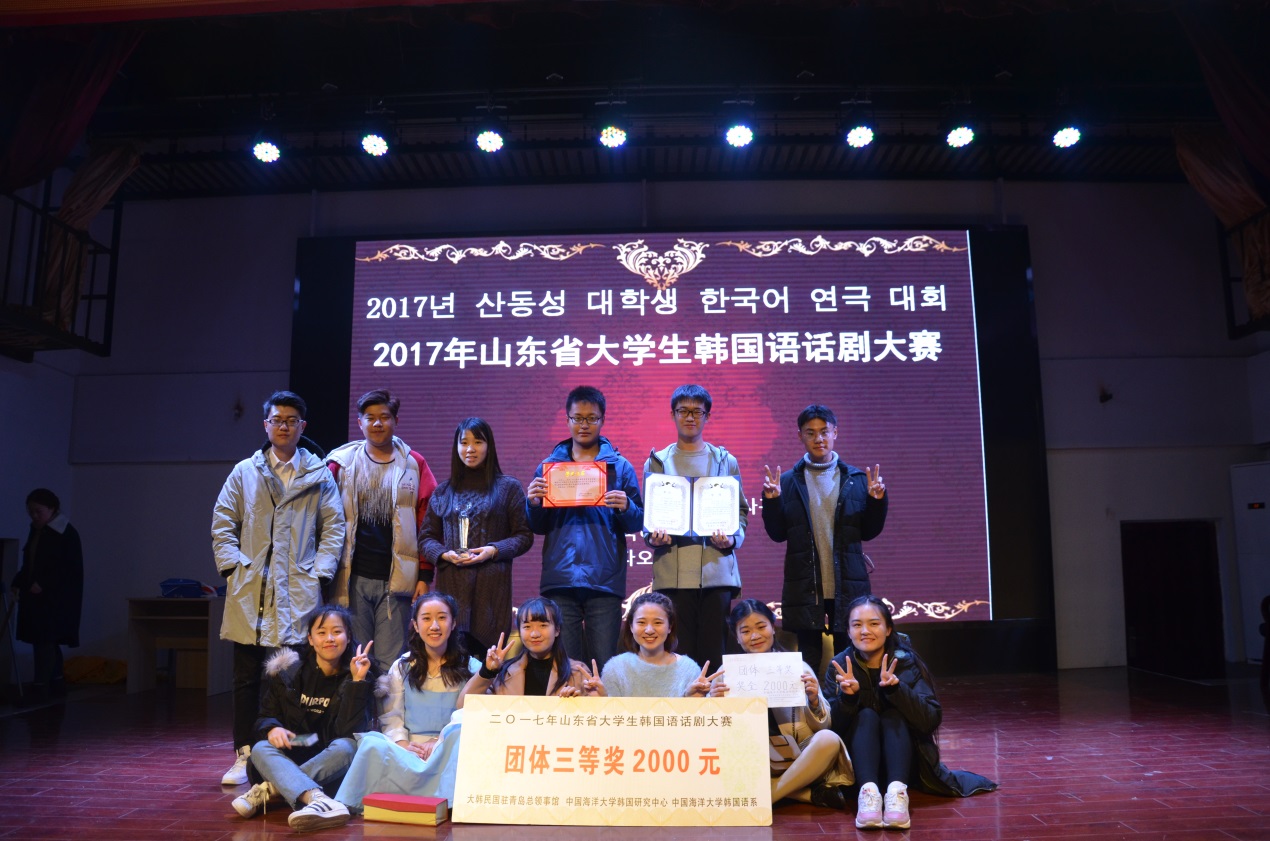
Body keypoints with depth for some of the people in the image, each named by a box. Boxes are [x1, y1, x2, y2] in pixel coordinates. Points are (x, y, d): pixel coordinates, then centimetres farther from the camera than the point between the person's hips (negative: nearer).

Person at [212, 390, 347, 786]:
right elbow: (222, 523, 10)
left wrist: (319, 572, -3)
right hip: (250, 591, 2)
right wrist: (234, 566, -2)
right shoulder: (244, 472, 12)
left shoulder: (318, 474, 9)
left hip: (299, 592, -1)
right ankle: (245, 756, 15)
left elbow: (333, 527, 7)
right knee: (247, 676, 5)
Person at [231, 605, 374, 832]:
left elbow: (349, 731, -17)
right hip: (289, 759, 2)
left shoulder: (357, 675, -5)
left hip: (332, 765, -2)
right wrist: (272, 728, -18)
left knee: (346, 747, -33)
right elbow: (265, 716, 6)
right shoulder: (287, 671, 1)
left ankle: (268, 790, -35)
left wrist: (357, 681, -25)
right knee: (261, 749, -29)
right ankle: (317, 800, -54)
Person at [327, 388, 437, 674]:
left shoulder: (413, 464, 5)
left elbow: (427, 524, 4)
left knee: (390, 662, 4)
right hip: (352, 578, 1)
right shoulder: (341, 461, 6)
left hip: (395, 580, -1)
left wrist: (425, 576, 0)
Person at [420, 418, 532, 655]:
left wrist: (494, 550, -12)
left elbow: (524, 536, 4)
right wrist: (444, 554, -5)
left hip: (491, 584, -2)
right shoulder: (443, 492, 17)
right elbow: (426, 537, 15)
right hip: (449, 584, 3)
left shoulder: (508, 488, 8)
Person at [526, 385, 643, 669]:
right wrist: (533, 503, -9)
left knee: (604, 664, 0)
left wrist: (626, 508, -16)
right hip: (559, 580, 1)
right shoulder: (550, 465, 12)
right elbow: (539, 527, 10)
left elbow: (637, 524, 5)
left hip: (604, 580, -1)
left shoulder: (620, 467, 8)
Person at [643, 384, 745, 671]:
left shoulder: (726, 461, 15)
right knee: (678, 653, -1)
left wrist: (732, 539, -7)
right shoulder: (657, 462, 13)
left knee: (714, 653, 1)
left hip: (717, 569, 1)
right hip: (673, 572, -1)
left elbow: (741, 510, 13)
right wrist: (652, 536, -11)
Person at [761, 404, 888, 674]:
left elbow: (869, 532, 6)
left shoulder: (857, 479, 5)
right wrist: (771, 500, -13)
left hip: (848, 586, 1)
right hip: (805, 588, 0)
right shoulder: (789, 481, 3)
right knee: (807, 664, 7)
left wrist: (877, 500, -9)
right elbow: (777, 534, 1)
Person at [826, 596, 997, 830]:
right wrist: (846, 696, -33)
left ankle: (897, 791, -46)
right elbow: (833, 726, -13)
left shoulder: (907, 663, -9)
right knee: (866, 715, -26)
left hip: (905, 760, 0)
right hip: (859, 763, 0)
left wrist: (895, 688, -35)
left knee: (894, 716, -26)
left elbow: (931, 720, -20)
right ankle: (868, 791, -45)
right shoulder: (840, 665, -7)